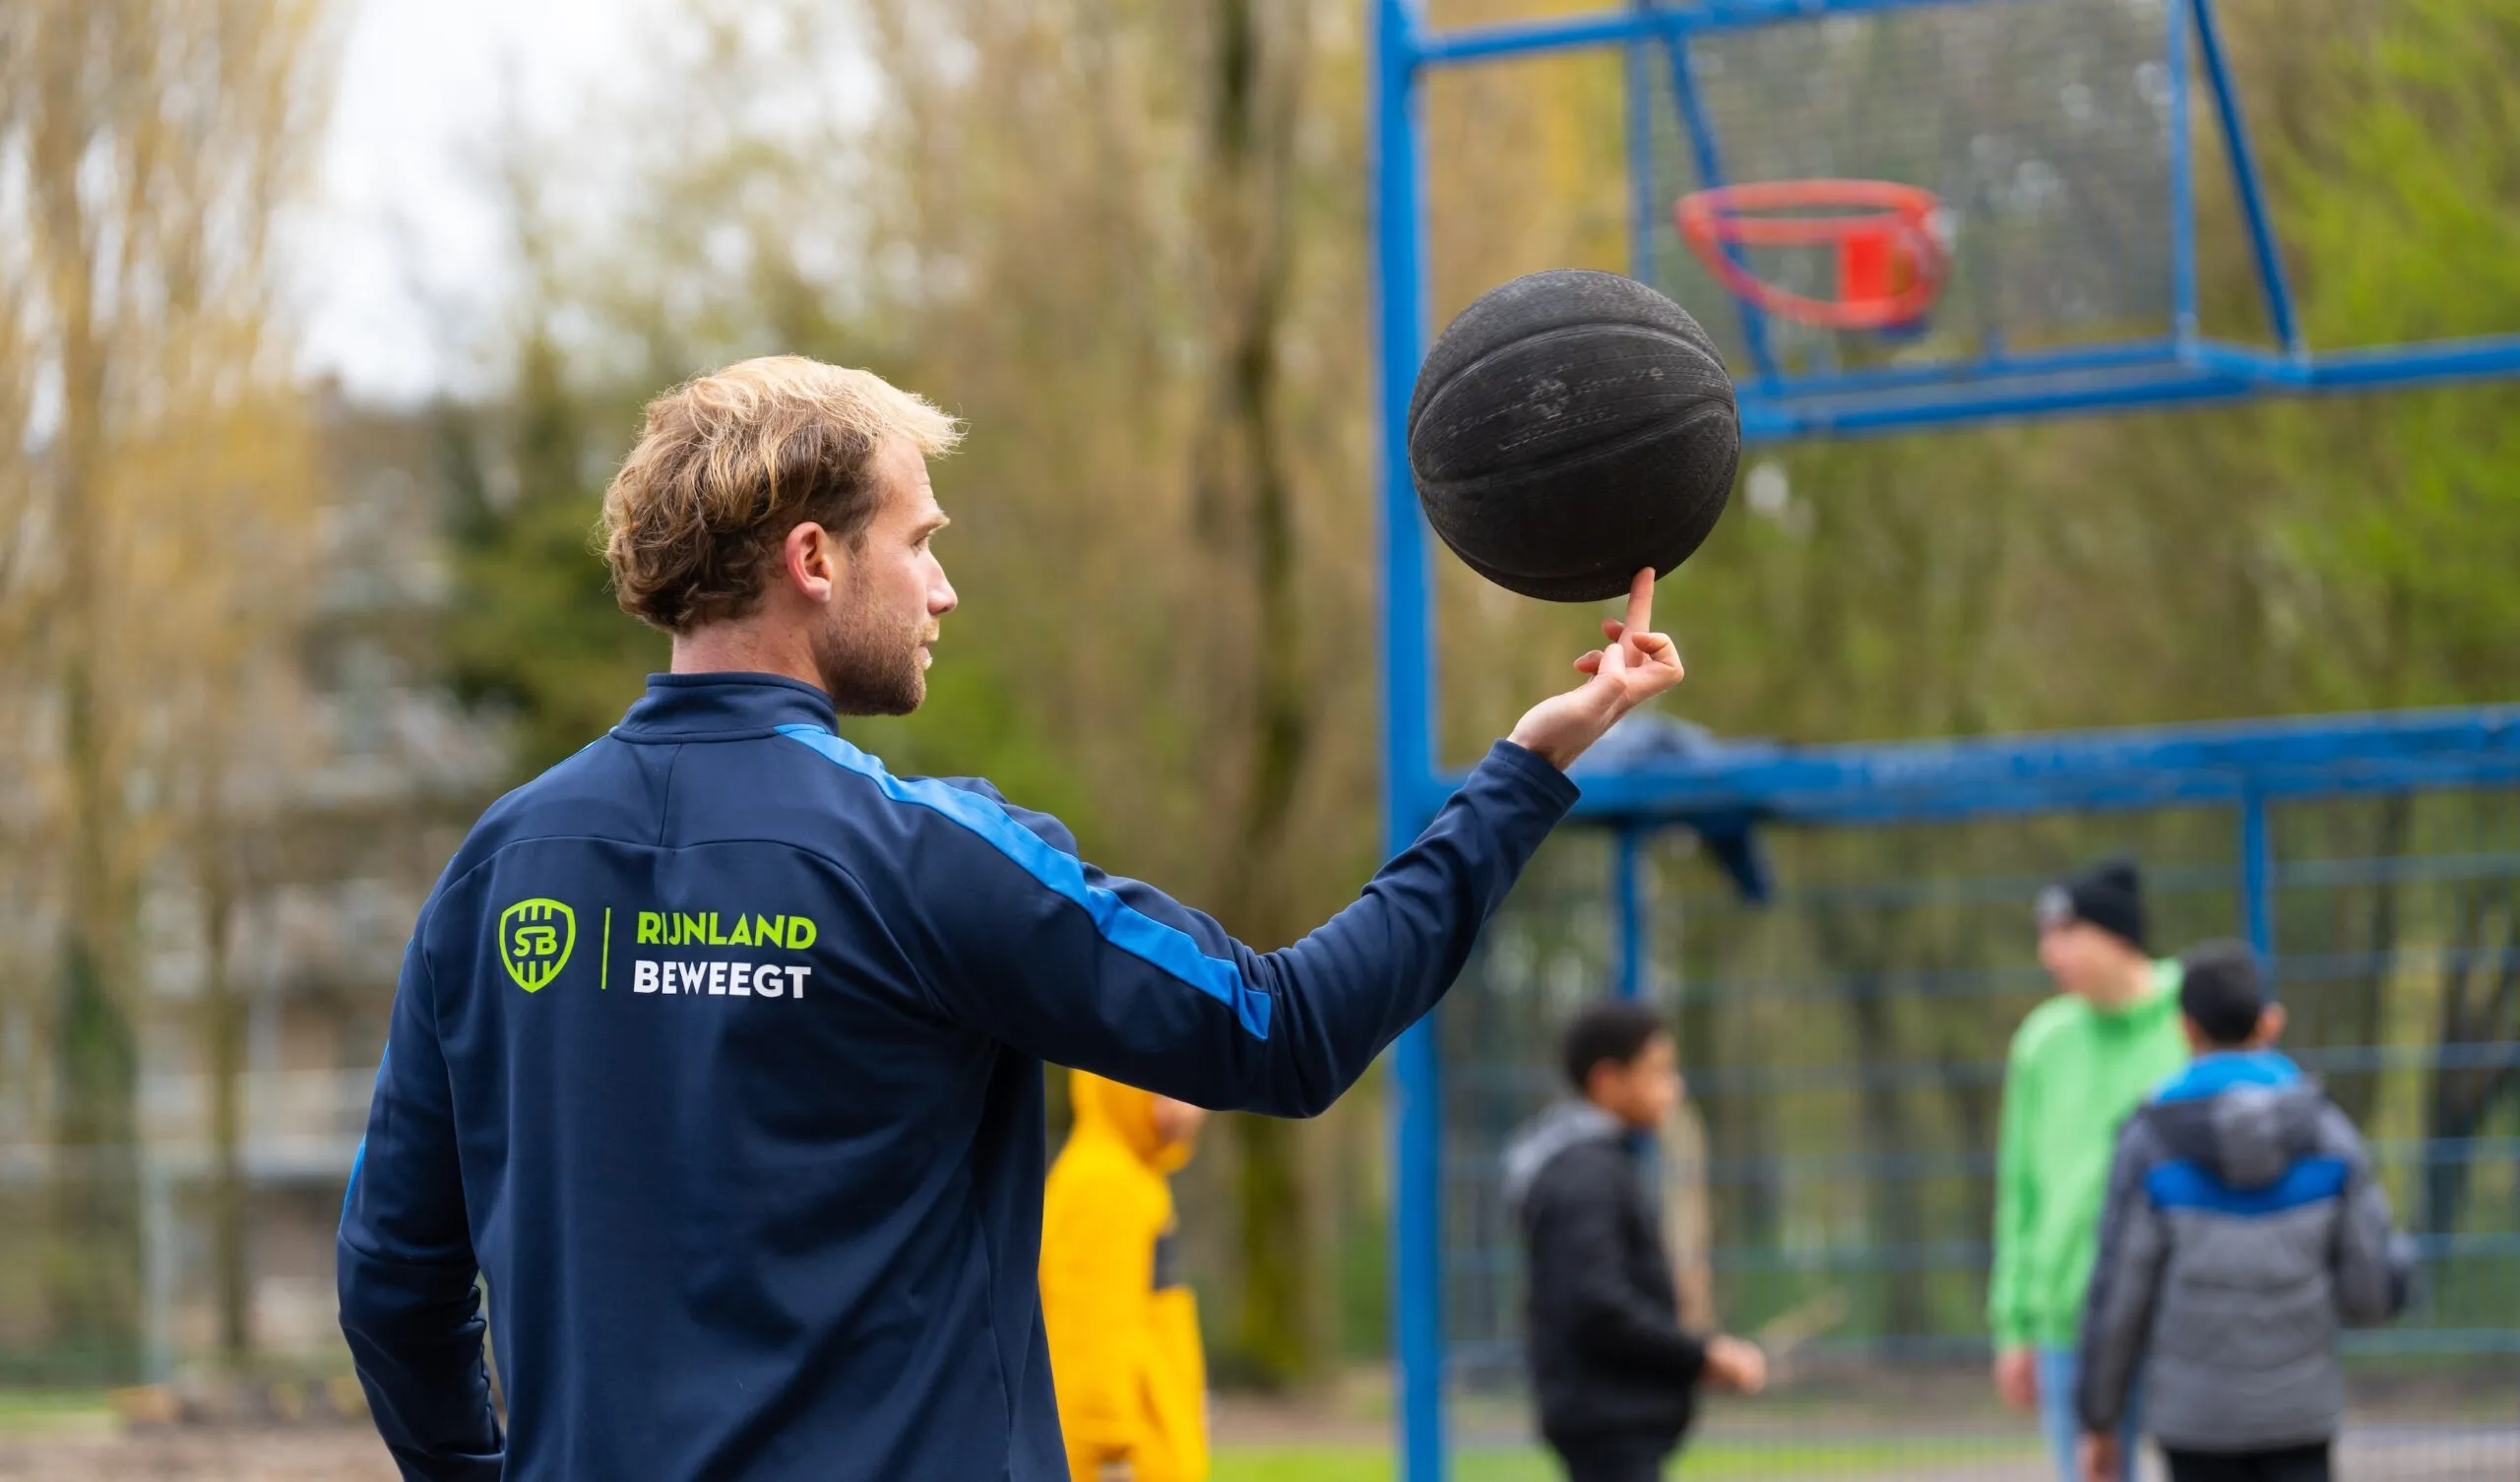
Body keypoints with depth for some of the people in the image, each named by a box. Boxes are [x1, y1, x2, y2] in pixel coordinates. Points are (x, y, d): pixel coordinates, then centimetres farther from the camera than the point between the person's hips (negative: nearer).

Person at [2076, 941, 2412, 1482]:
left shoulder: (2151, 1141, -12)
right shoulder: (2327, 1134, -7)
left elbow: (2119, 1296, -10)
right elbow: (2375, 1290, -6)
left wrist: (2098, 1422, 1)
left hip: (2196, 1411, -1)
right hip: (2297, 1410, 1)